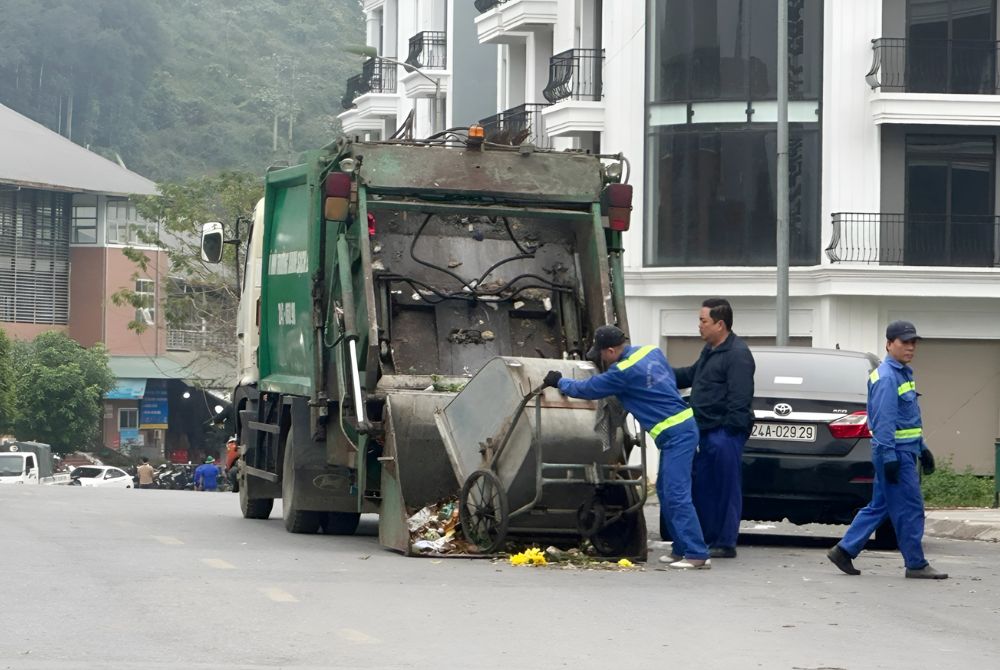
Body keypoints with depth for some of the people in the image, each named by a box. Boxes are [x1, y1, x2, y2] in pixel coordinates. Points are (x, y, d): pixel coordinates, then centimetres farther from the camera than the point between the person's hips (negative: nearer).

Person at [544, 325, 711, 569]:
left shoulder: (623, 372, -15)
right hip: (682, 425, 10)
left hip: (675, 434, -10)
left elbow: (587, 389, -2)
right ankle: (681, 550, 18)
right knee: (666, 491, 15)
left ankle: (697, 555, -16)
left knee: (676, 494, -12)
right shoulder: (651, 352, 9)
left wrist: (560, 382, 15)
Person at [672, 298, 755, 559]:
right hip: (707, 431, 10)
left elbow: (739, 399, -21)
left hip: (725, 433, -10)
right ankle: (707, 538, 21)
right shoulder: (710, 350, 17)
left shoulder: (738, 355, -15)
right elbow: (691, 375, 34)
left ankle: (725, 543, 0)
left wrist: (729, 431, -24)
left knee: (726, 488, -4)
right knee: (702, 487, 13)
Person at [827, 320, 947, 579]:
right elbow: (884, 420, -20)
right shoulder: (886, 377, -14)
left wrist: (923, 449, 24)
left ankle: (844, 550, 15)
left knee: (879, 507, 12)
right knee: (910, 508, -5)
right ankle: (916, 564, 0)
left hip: (905, 451, 10)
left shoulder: (904, 374, 18)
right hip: (895, 452, -10)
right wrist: (890, 457, -24)